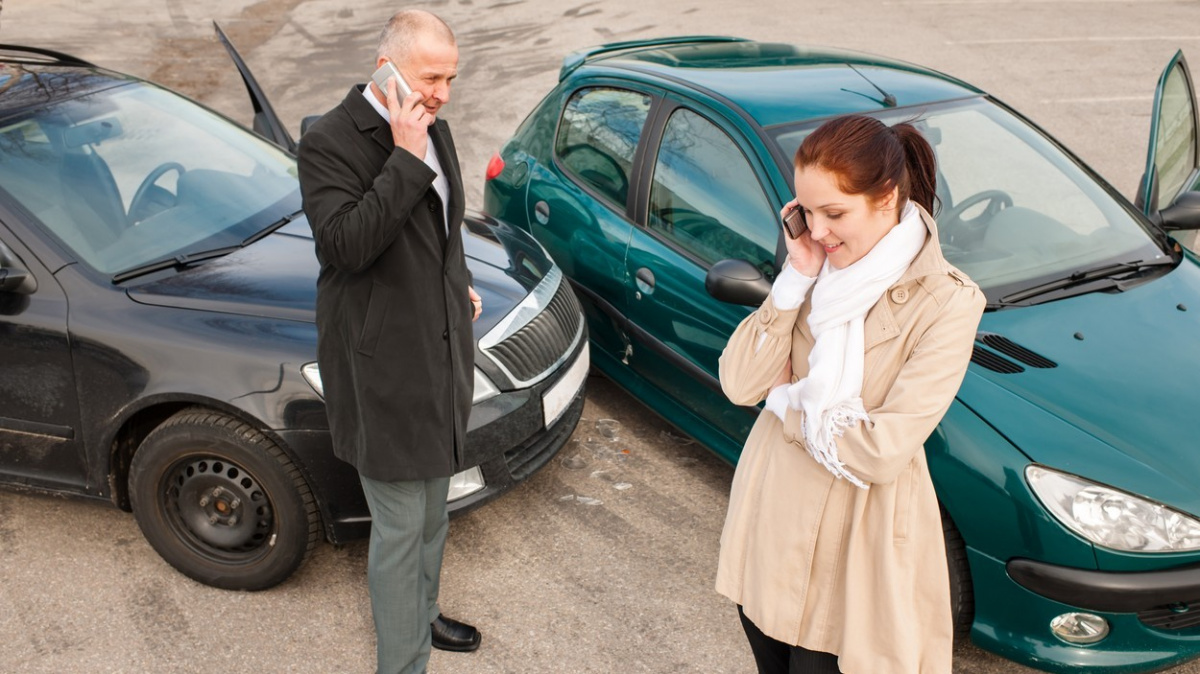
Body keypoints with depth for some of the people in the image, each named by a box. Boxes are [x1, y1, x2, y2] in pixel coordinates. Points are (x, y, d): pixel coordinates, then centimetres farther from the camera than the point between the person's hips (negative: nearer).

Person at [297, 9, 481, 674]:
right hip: (384, 363, -8)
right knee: (400, 525, 1)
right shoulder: (329, 141, -18)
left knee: (432, 508, 24)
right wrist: (406, 158, -30)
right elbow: (345, 245, -29)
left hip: (441, 348, 8)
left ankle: (419, 615, 45)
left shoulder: (433, 128, 7)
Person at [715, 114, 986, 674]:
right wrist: (795, 278, -16)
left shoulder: (946, 304, -18)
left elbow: (882, 451, -23)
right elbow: (739, 384, -9)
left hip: (852, 546, -5)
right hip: (769, 518, 5)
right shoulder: (820, 267, -2)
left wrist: (787, 400, -11)